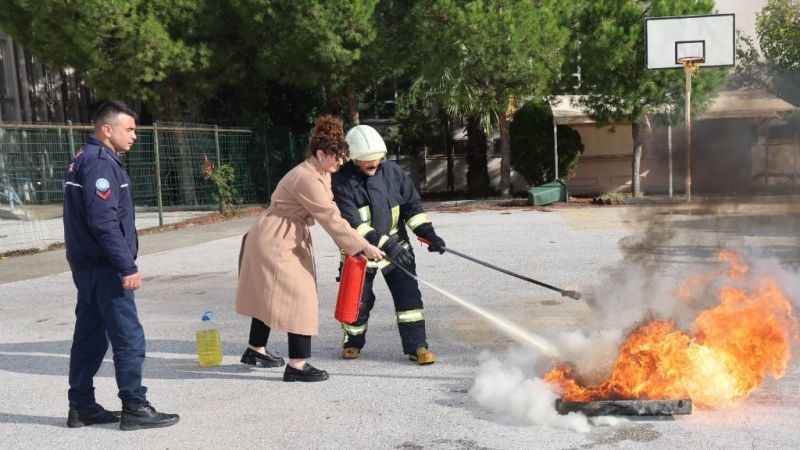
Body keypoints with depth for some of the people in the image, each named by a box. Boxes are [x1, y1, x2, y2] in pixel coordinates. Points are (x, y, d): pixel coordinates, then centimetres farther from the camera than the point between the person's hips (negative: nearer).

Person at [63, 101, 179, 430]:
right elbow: (104, 222, -23)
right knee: (129, 338, -5)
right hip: (105, 268, -10)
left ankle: (81, 407, 20)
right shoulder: (100, 164, -15)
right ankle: (135, 408, 0)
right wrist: (127, 266, -23)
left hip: (87, 266, 10)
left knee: (89, 338, 14)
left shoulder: (83, 161, 17)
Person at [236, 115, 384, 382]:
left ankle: (255, 350, 34)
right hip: (275, 243, -10)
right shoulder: (307, 179, -26)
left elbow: (329, 213, 4)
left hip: (287, 242, 10)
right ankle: (297, 365, -8)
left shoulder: (321, 174, 6)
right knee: (299, 298, -11)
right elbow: (332, 220, -26)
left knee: (269, 296, 20)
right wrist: (364, 248, -23)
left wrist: (357, 244, -8)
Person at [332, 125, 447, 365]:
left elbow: (411, 205, 1)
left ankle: (416, 346, 6)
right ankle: (353, 342, 33)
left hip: (396, 245, 3)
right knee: (358, 300, 7)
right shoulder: (342, 182, -19)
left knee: (408, 294, -4)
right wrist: (385, 245, -35)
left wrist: (428, 233, -12)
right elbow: (352, 223, -27)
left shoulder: (392, 172, -7)